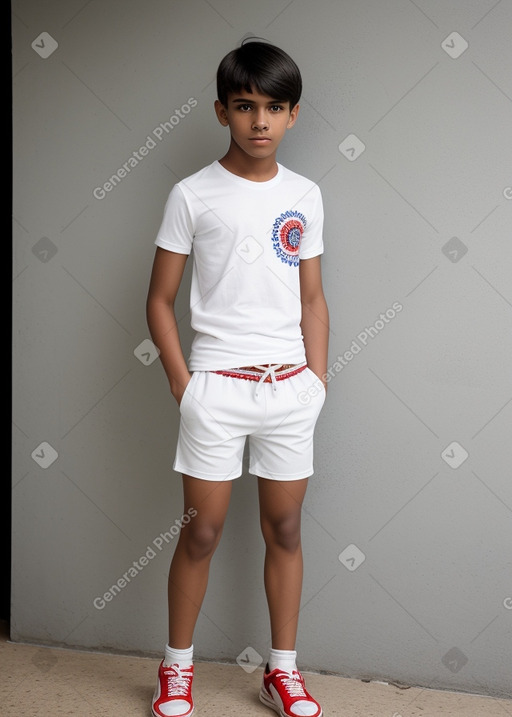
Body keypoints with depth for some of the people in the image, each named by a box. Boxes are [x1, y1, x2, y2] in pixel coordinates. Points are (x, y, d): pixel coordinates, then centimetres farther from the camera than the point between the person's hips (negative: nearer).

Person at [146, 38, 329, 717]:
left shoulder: (304, 196, 7)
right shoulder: (193, 195, -3)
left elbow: (313, 299, 12)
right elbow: (160, 300, 0)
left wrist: (318, 381, 5)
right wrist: (183, 385, -6)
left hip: (289, 387, 3)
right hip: (217, 386, -3)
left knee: (285, 528, 10)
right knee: (202, 531, 5)